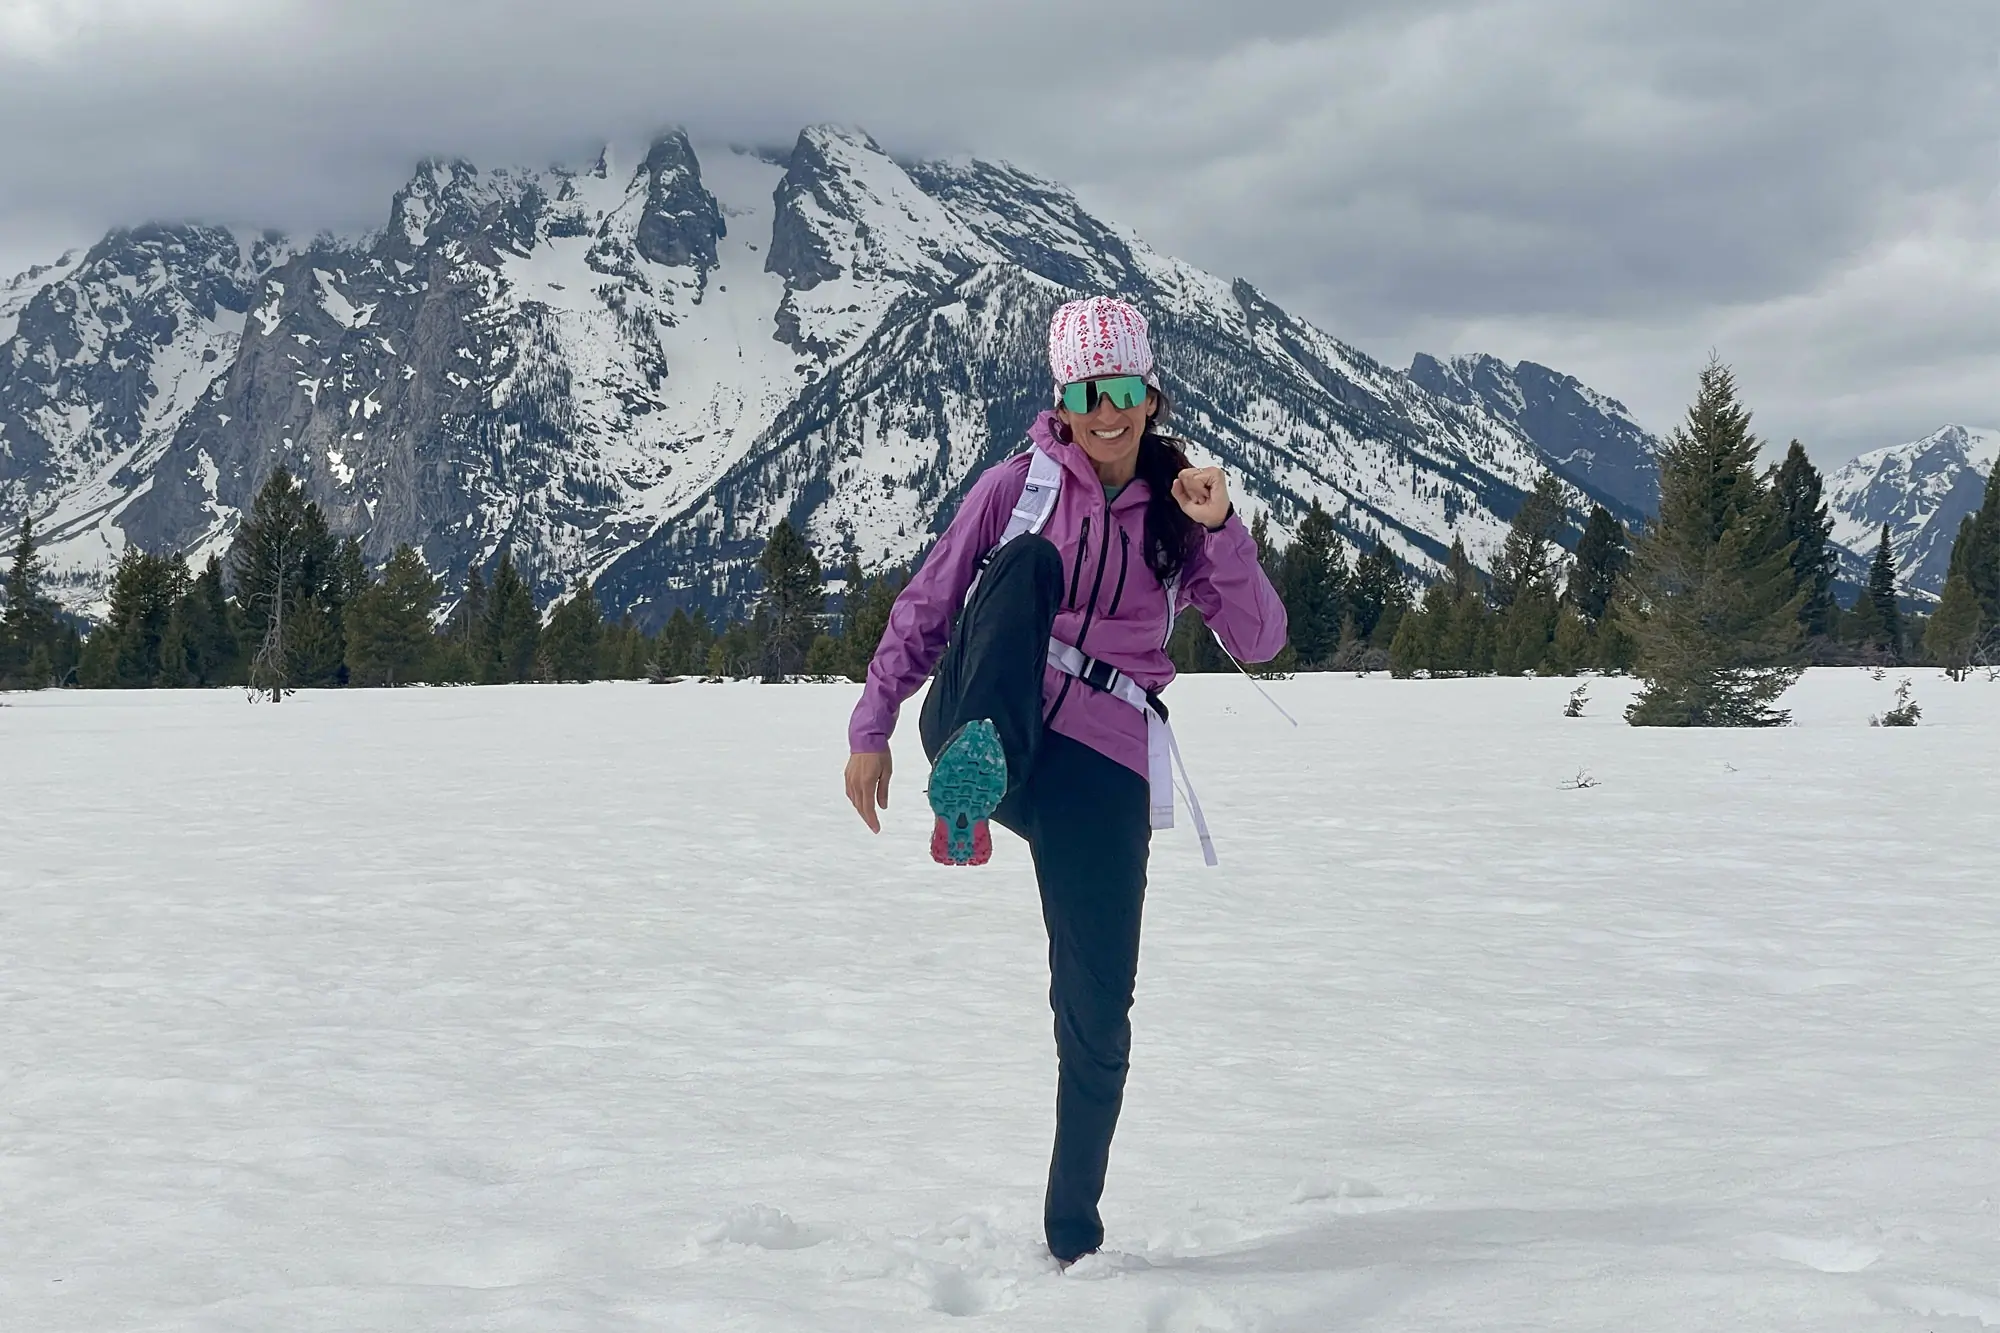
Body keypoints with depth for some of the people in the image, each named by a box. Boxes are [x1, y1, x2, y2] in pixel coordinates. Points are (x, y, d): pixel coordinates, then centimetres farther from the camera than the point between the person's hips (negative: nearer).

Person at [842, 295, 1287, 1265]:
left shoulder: (1175, 511, 11)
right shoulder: (1020, 483, 6)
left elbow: (1259, 640, 2)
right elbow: (925, 608, 10)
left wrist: (1221, 530, -12)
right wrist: (870, 729, 3)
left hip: (1100, 766, 2)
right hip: (975, 730, -2)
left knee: (1097, 1014, -5)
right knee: (1031, 559, -28)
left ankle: (1074, 1233, 11)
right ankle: (974, 783, -48)